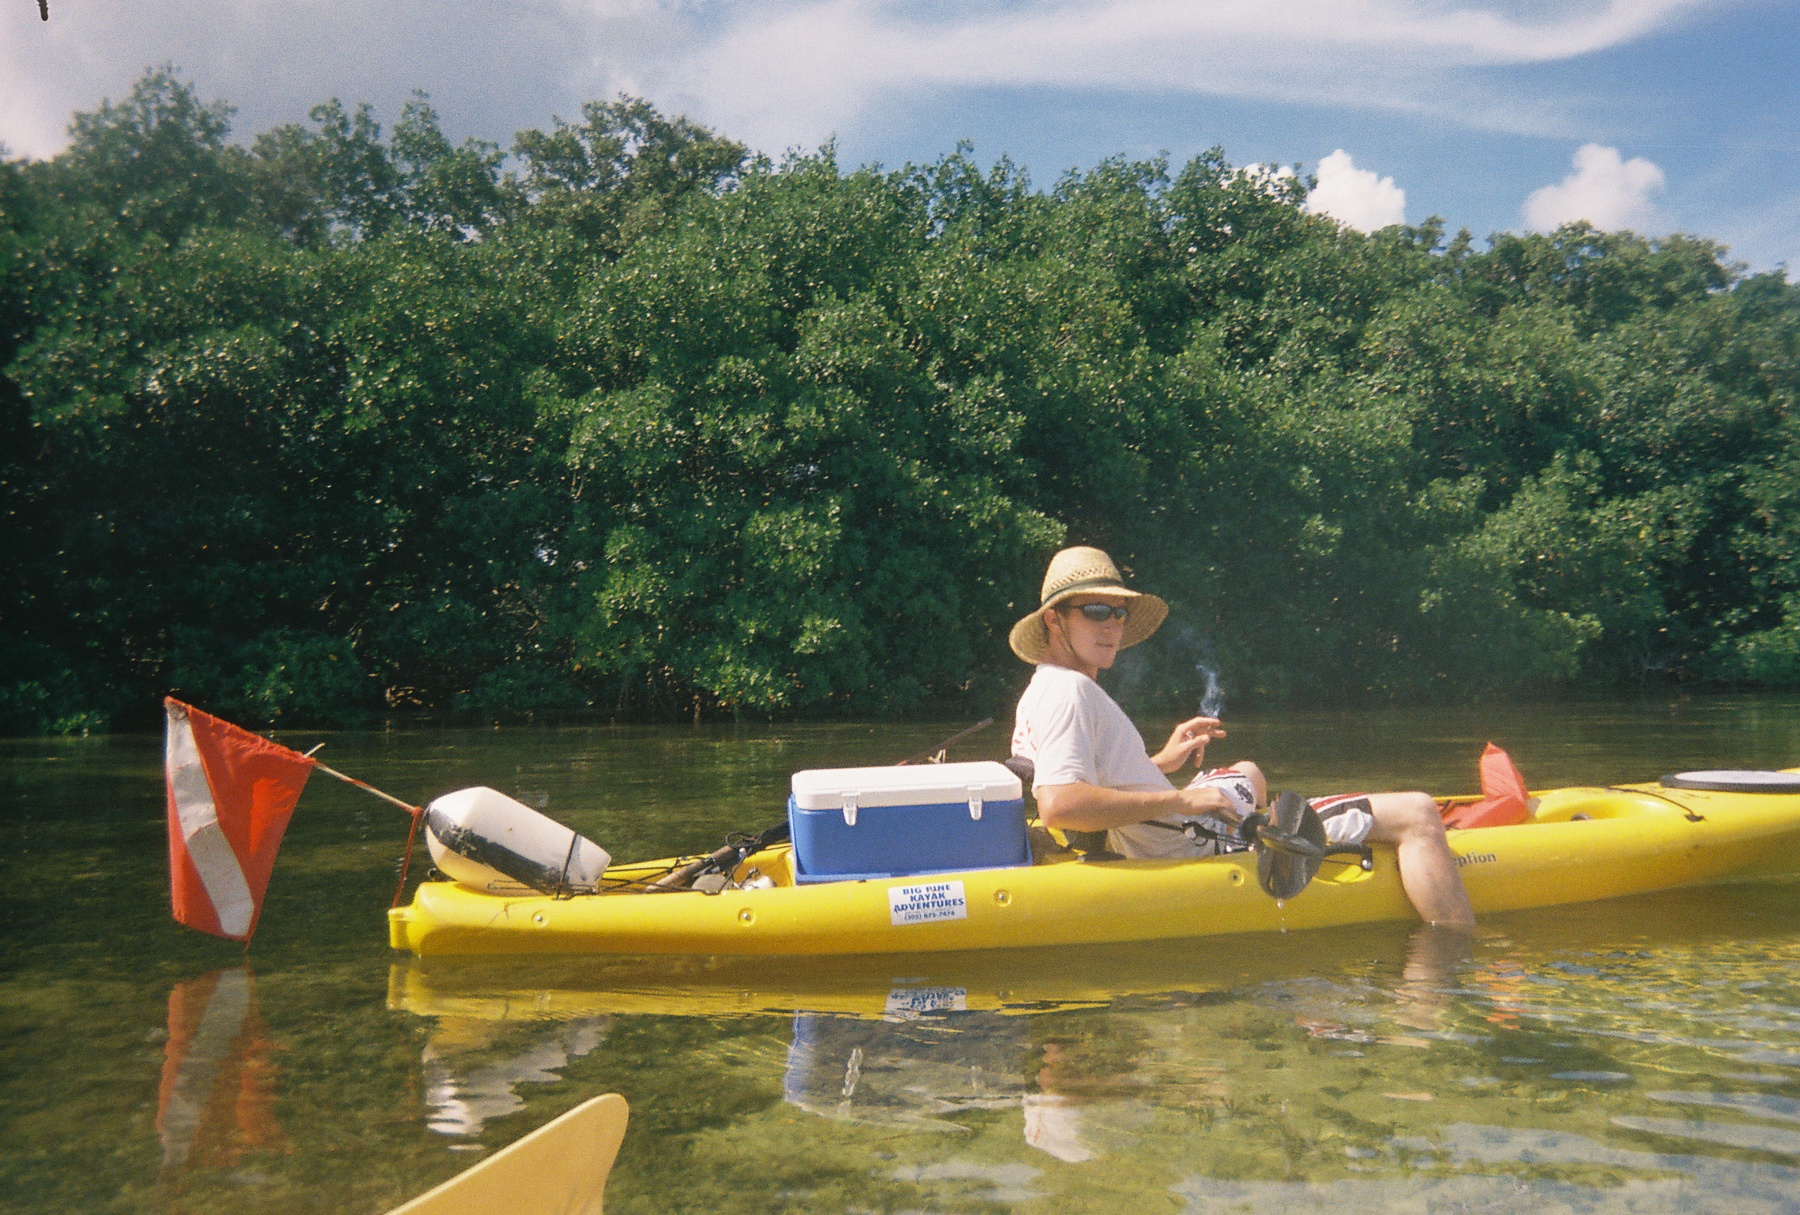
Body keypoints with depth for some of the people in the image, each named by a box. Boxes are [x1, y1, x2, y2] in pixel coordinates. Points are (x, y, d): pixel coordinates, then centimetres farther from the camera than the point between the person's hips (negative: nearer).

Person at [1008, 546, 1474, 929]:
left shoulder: (1039, 695, 11)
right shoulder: (1069, 691, -20)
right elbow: (1058, 805, -36)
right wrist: (1179, 799, -27)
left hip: (1164, 845, 11)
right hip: (1197, 846, -11)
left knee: (1248, 774, 44)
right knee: (1415, 814, -10)